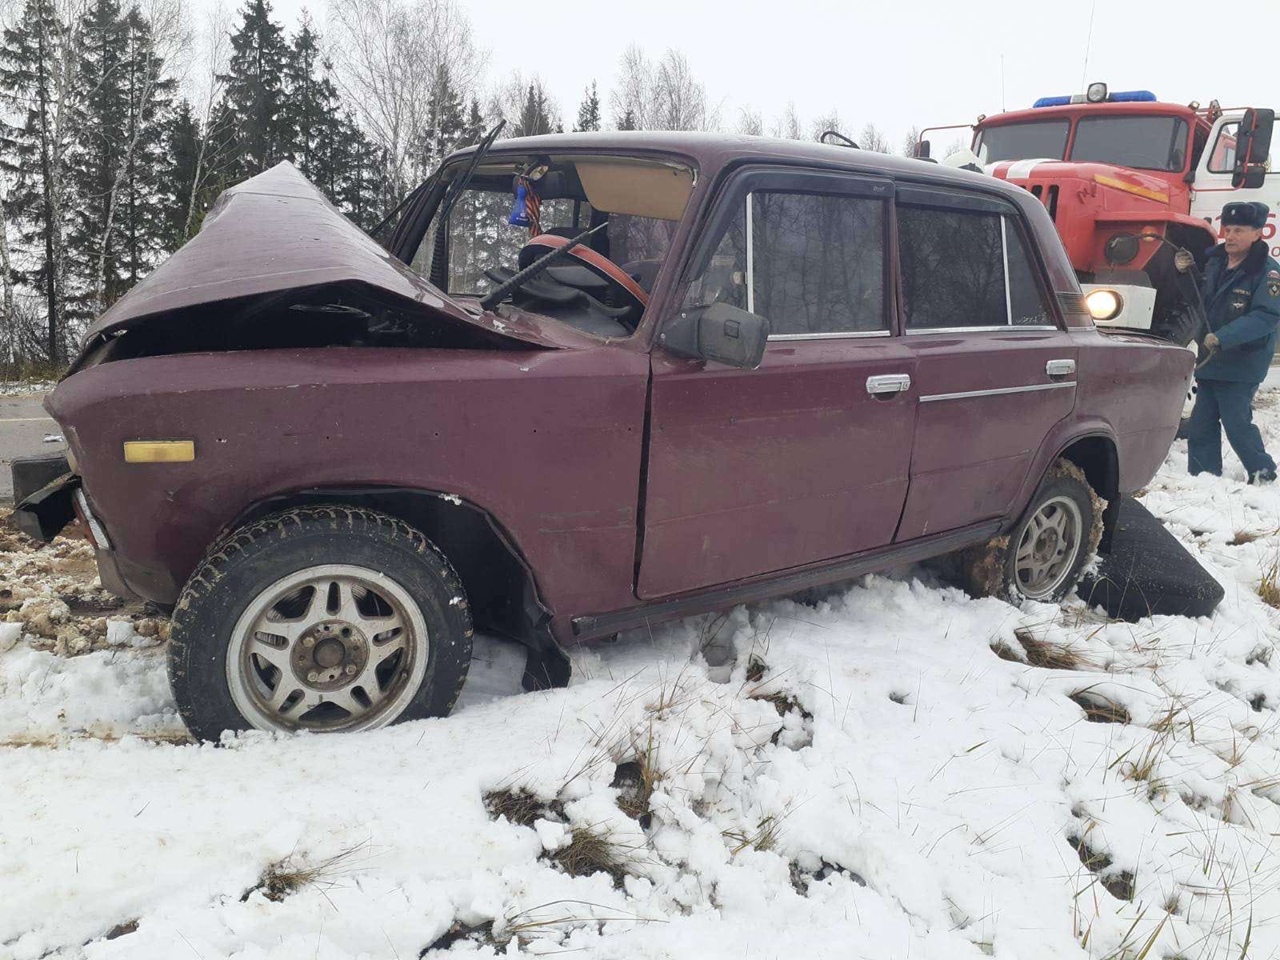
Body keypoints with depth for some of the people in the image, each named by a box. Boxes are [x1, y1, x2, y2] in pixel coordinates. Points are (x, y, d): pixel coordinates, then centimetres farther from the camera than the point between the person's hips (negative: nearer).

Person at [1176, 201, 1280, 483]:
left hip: (1241, 366, -7)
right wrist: (1185, 270, 0)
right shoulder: (1214, 260, 6)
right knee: (1200, 425, 9)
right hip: (1210, 361, 7)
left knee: (1237, 423, -3)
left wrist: (1222, 338, -32)